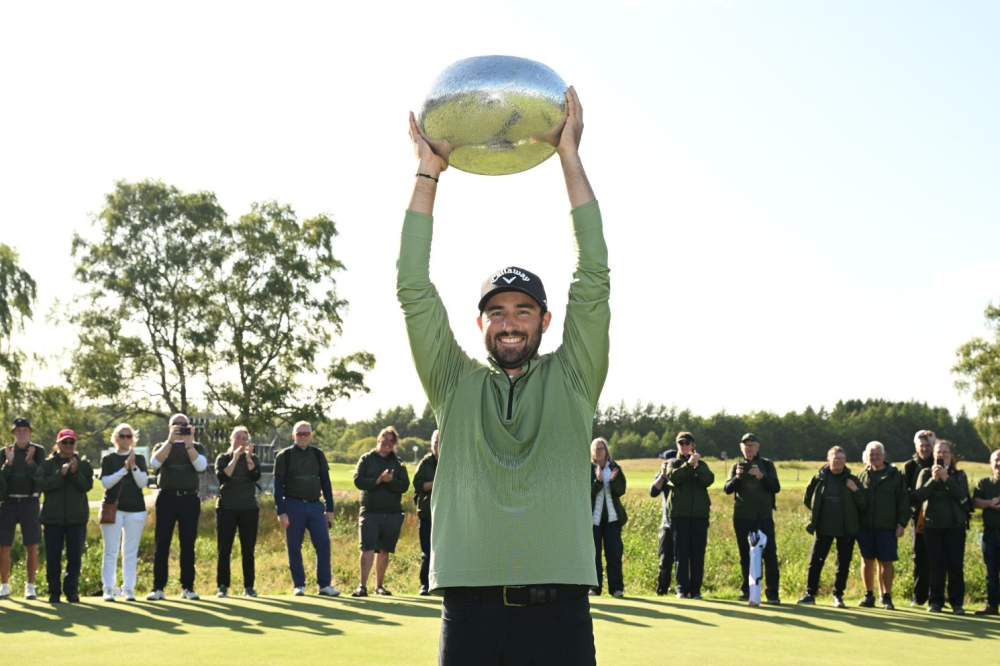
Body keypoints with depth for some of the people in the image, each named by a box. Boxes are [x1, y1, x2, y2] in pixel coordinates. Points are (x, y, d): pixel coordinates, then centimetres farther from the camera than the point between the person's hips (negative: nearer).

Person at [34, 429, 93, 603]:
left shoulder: (83, 464, 8)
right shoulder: (48, 464, 5)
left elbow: (87, 485, -6)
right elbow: (41, 484, -10)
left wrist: (75, 473, -20)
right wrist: (61, 474, -20)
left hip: (77, 517, 1)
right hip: (53, 517, -1)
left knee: (75, 556, 2)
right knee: (53, 556, 0)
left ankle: (71, 590, 11)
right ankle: (54, 591, 8)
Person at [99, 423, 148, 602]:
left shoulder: (139, 458, 10)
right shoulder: (108, 459, 6)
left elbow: (143, 482, -1)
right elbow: (106, 482, -7)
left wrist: (133, 466, -15)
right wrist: (125, 468, -15)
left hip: (136, 509, 1)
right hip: (113, 508, -1)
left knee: (131, 552, 2)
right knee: (111, 551, -4)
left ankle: (129, 589, 4)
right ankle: (108, 589, -2)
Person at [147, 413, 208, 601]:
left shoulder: (197, 447, 12)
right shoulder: (162, 446, 12)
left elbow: (201, 466, -9)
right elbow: (155, 463, -11)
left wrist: (189, 444, -18)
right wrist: (170, 440, -18)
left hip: (190, 499, 1)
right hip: (167, 498, 0)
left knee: (188, 544, 2)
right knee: (162, 544, -3)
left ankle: (187, 587, 8)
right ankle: (158, 587, -1)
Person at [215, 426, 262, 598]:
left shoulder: (253, 459, 10)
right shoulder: (223, 458, 6)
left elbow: (256, 477, -9)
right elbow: (222, 477, -13)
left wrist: (248, 457, -17)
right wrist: (235, 458, -16)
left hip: (249, 509, 1)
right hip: (226, 508, -1)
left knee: (248, 549, 1)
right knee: (224, 549, -3)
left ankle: (249, 587, 5)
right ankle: (223, 587, 0)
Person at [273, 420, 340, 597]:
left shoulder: (318, 455, 10)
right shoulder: (284, 456, 1)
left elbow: (326, 483, 12)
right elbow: (278, 486, -1)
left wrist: (329, 509, 6)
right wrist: (281, 512, -9)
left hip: (315, 505, 2)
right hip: (293, 505, -2)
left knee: (323, 544, -7)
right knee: (294, 547, 1)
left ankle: (325, 585, -2)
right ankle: (299, 585, 11)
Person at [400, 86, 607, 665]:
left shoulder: (572, 379, 10)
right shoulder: (456, 384, 12)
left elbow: (594, 280, 3)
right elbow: (414, 291, 5)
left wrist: (570, 157, 1)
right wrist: (429, 173, 3)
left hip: (560, 611, 0)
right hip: (471, 610, 1)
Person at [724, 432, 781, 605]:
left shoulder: (767, 465, 5)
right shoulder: (737, 466, 8)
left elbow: (776, 487, -6)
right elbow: (728, 489, -3)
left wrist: (761, 476, -22)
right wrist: (737, 477, -22)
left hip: (764, 517, -1)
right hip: (742, 517, 1)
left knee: (770, 553, -7)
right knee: (746, 555, 5)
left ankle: (772, 593, -5)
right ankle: (747, 591, 12)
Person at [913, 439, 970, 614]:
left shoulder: (959, 475, 6)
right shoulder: (926, 473, 7)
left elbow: (962, 496, -11)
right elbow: (919, 496, -6)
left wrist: (946, 478, -17)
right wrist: (933, 480, -16)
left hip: (955, 525, -1)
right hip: (932, 525, 1)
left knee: (955, 564, -2)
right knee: (936, 565, 2)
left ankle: (957, 602, 4)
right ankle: (935, 601, 8)